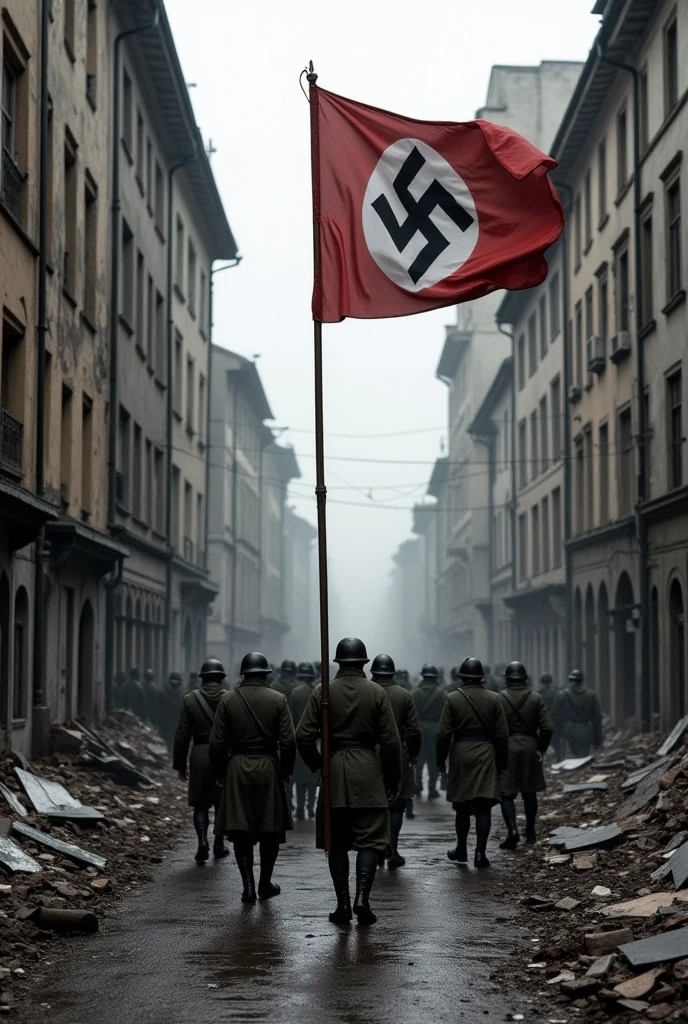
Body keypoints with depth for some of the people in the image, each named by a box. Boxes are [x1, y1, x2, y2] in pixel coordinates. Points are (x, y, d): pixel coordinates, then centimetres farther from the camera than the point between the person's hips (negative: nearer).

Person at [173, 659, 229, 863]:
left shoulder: (190, 699, -2)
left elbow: (182, 736, -1)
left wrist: (180, 764, 6)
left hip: (200, 755, 0)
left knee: (200, 803, 5)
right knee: (222, 802, 15)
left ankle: (202, 842, -13)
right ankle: (219, 845, 19)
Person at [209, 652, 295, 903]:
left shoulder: (227, 699, -1)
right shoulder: (278, 699, -3)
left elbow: (217, 743, -2)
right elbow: (288, 741, -5)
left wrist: (219, 773, 10)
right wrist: (287, 771, 8)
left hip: (237, 769, 0)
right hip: (269, 769, 0)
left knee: (241, 831, 4)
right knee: (270, 829, 12)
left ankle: (248, 885, -4)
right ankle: (265, 883, 19)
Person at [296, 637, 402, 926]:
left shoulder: (322, 693, 0)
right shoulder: (376, 693, -2)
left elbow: (303, 736, -4)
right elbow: (390, 740, -3)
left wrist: (318, 766, 12)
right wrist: (393, 779, 6)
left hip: (334, 772, 1)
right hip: (368, 771, -1)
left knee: (337, 842, 9)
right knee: (370, 839, 4)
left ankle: (343, 905, 8)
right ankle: (362, 897, -12)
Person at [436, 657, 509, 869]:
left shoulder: (452, 699, -3)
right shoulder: (494, 699, 1)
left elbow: (443, 733, -4)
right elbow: (502, 734, 0)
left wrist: (441, 760, 5)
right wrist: (502, 763, 7)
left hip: (461, 755, 0)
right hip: (486, 756, 0)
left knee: (463, 806, 12)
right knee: (483, 807, 0)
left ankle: (461, 850, 22)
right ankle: (480, 853, -5)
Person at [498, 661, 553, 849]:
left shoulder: (499, 698, -5)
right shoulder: (536, 698, 0)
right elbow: (547, 728, -5)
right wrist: (541, 749, 6)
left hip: (506, 748, -2)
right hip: (530, 747, 2)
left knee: (506, 793, -1)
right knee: (529, 792, 16)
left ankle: (512, 830, -18)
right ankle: (530, 832, 23)